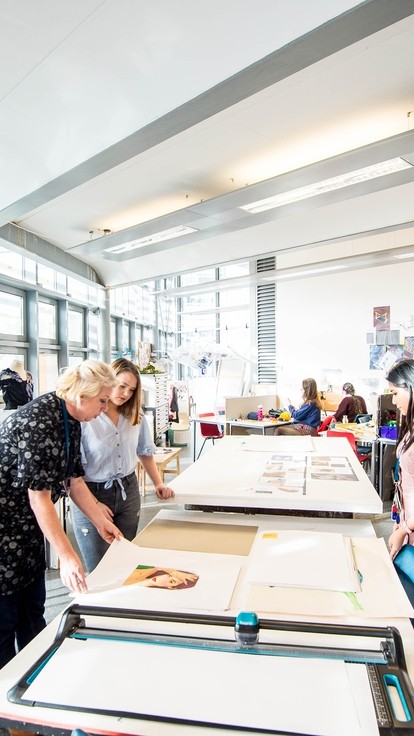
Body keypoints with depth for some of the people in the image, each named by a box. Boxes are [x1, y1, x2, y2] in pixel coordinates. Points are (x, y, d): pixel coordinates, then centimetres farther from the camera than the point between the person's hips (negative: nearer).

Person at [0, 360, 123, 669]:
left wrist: (102, 522, 5)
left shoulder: (71, 421, 1)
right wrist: (67, 557, -26)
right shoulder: (38, 422, -29)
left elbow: (74, 479, 7)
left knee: (33, 609, 20)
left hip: (29, 528, 9)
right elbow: (39, 498, -28)